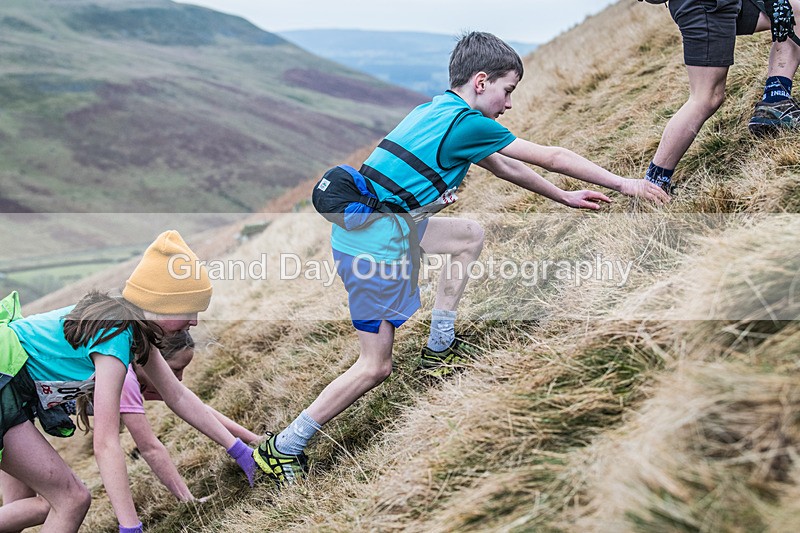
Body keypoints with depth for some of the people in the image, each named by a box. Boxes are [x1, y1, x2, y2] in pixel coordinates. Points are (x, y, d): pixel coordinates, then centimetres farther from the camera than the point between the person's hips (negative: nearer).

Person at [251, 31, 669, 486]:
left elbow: (506, 168, 25)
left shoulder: (439, 112, 14)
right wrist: (625, 184, 6)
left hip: (361, 222, 9)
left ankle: (440, 347, 22)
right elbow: (552, 158, -5)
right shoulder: (467, 123, -12)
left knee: (471, 235, 20)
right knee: (376, 367, 0)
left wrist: (566, 198, 31)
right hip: (375, 245, -9)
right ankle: (284, 449, 8)